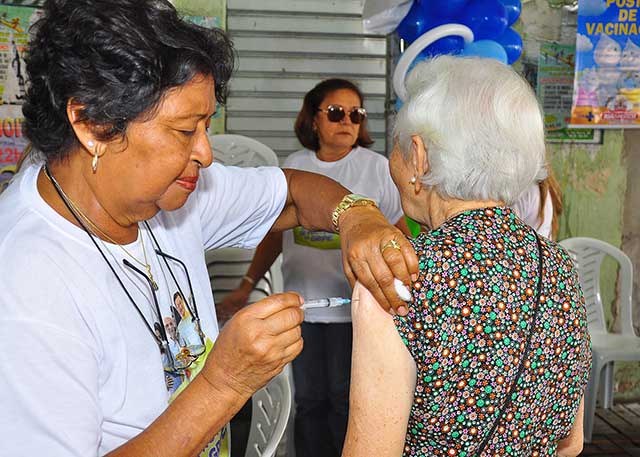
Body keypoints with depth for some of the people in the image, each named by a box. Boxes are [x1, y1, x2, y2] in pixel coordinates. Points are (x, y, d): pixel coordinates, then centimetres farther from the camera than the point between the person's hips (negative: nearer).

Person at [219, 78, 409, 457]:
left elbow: (400, 235, -1)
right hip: (302, 301, 3)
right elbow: (276, 232, 14)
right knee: (309, 400, 12)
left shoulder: (376, 167, -2)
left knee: (345, 398, 4)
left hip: (353, 304, -3)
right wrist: (248, 285, 10)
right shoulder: (294, 166, 7)